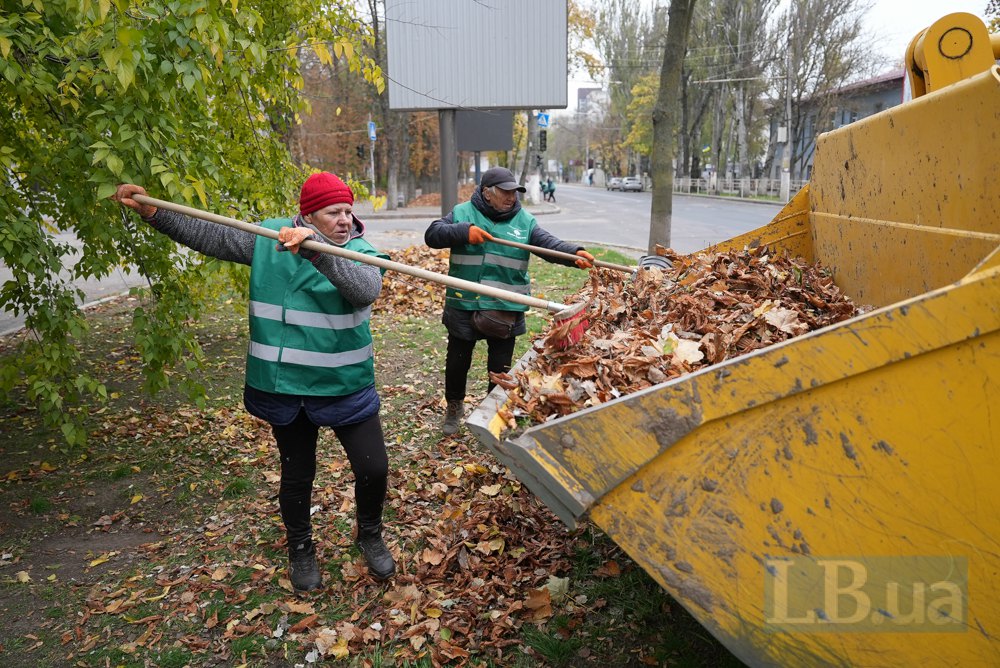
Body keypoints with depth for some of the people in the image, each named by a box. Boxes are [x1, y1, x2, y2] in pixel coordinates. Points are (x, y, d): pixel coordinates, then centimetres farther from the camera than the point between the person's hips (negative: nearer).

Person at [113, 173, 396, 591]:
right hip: (285, 387, 2)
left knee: (373, 468, 0)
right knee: (296, 474, 16)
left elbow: (366, 290, -33)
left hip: (345, 387, -2)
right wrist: (151, 212, 2)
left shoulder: (359, 252, -10)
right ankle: (300, 549, 41)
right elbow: (209, 236, 7)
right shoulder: (269, 239, -2)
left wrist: (315, 248, -44)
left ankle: (370, 537, 31)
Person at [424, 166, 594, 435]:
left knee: (500, 367, 11)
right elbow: (432, 234, -8)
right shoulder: (462, 213, 0)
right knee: (457, 362, 15)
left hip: (506, 310, 1)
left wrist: (575, 253, -30)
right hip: (464, 306, 0)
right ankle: (454, 406, 40)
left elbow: (549, 244, -11)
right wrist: (464, 231, -24)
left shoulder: (524, 220, 1)